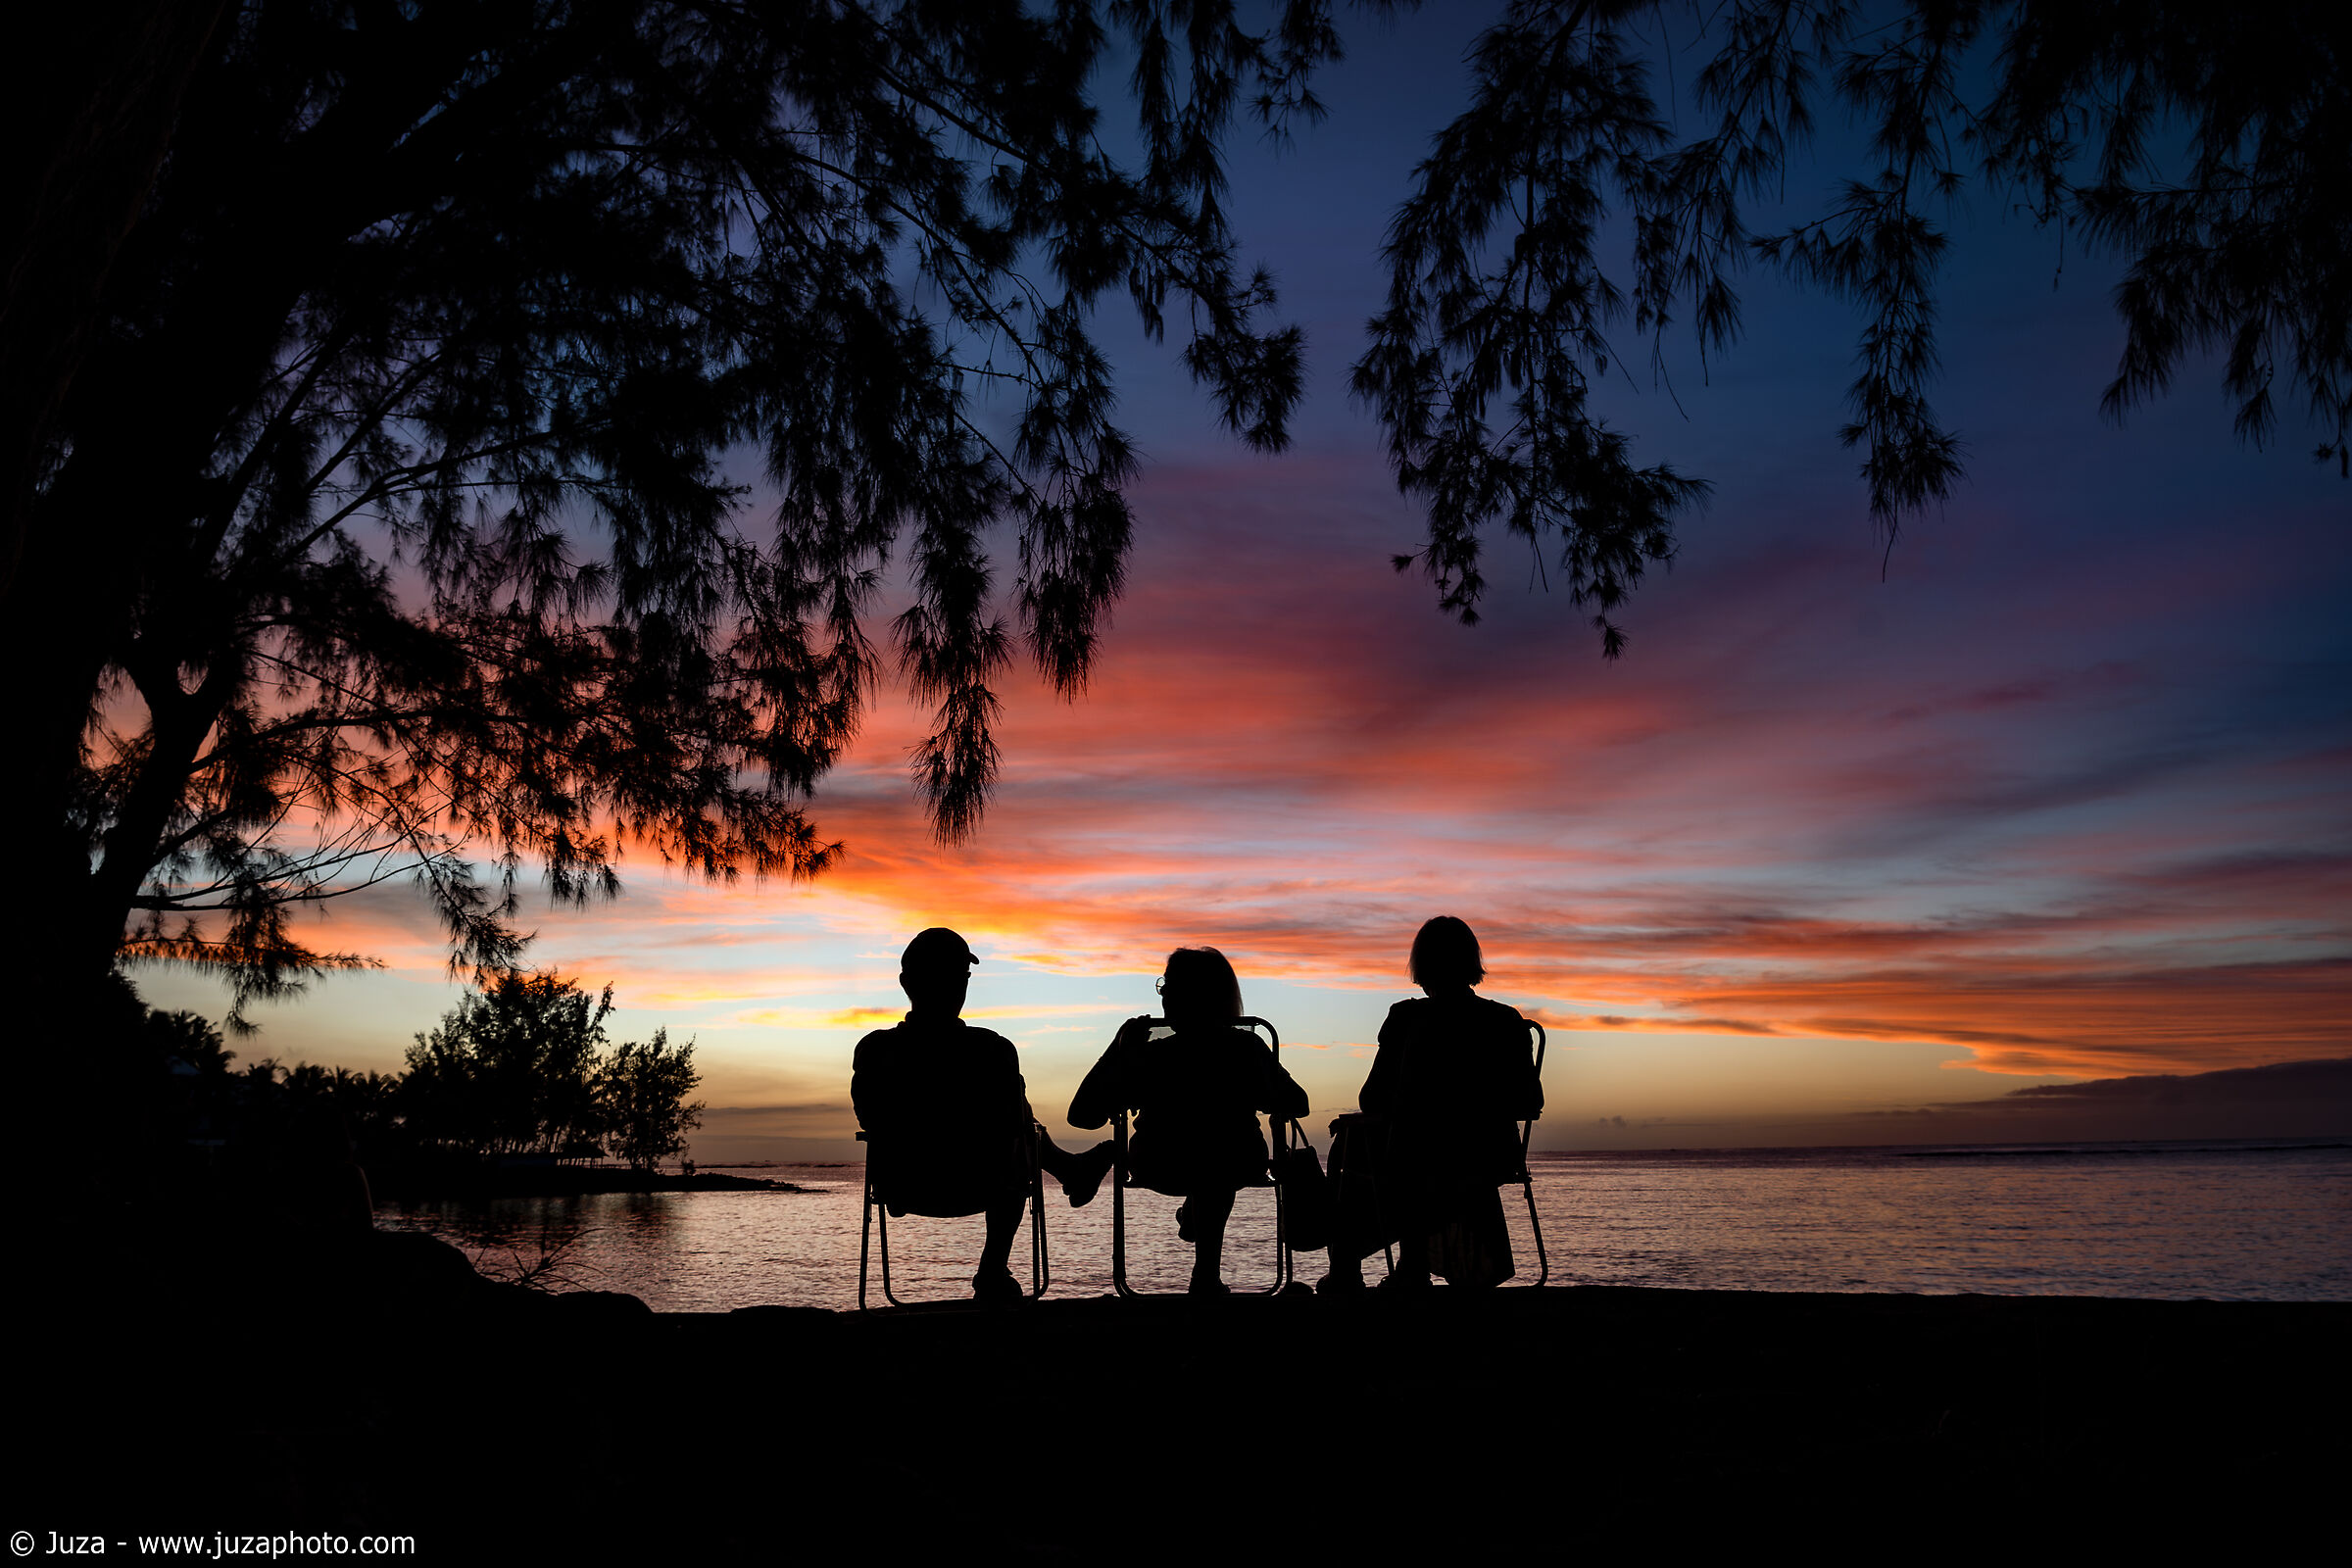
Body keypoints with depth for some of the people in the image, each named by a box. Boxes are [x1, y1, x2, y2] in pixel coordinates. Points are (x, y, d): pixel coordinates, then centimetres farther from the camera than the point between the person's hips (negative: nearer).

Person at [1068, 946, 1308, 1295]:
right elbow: (1296, 1105, 1)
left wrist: (1121, 1048, -5)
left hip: (1163, 1173, -1)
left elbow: (1082, 1115, -14)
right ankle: (1206, 1272, 47)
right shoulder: (1249, 1049, -17)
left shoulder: (1149, 1057, -24)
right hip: (1239, 1169, 1)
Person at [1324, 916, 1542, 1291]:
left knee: (1348, 1140, 27)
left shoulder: (1406, 1017, -12)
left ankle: (1345, 1271, 35)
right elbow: (1529, 1103, 4)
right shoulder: (1508, 1022, -3)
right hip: (1492, 1161, 4)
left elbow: (1374, 1100, -7)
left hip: (1417, 1159, -3)